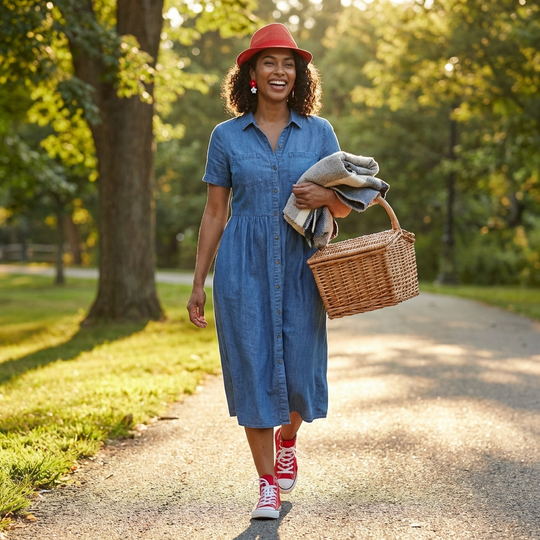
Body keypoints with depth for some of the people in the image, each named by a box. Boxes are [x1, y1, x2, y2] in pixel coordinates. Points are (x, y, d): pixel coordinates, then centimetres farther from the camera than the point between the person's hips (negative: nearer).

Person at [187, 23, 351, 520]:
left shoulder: (320, 132, 7)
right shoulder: (226, 136, 5)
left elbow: (344, 208, 10)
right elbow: (214, 213, 7)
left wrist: (326, 195, -14)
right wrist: (198, 284, 4)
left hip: (299, 267, 1)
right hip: (243, 270, -1)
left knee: (300, 371, 2)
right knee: (252, 370, -1)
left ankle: (286, 440, 36)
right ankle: (268, 484, 12)